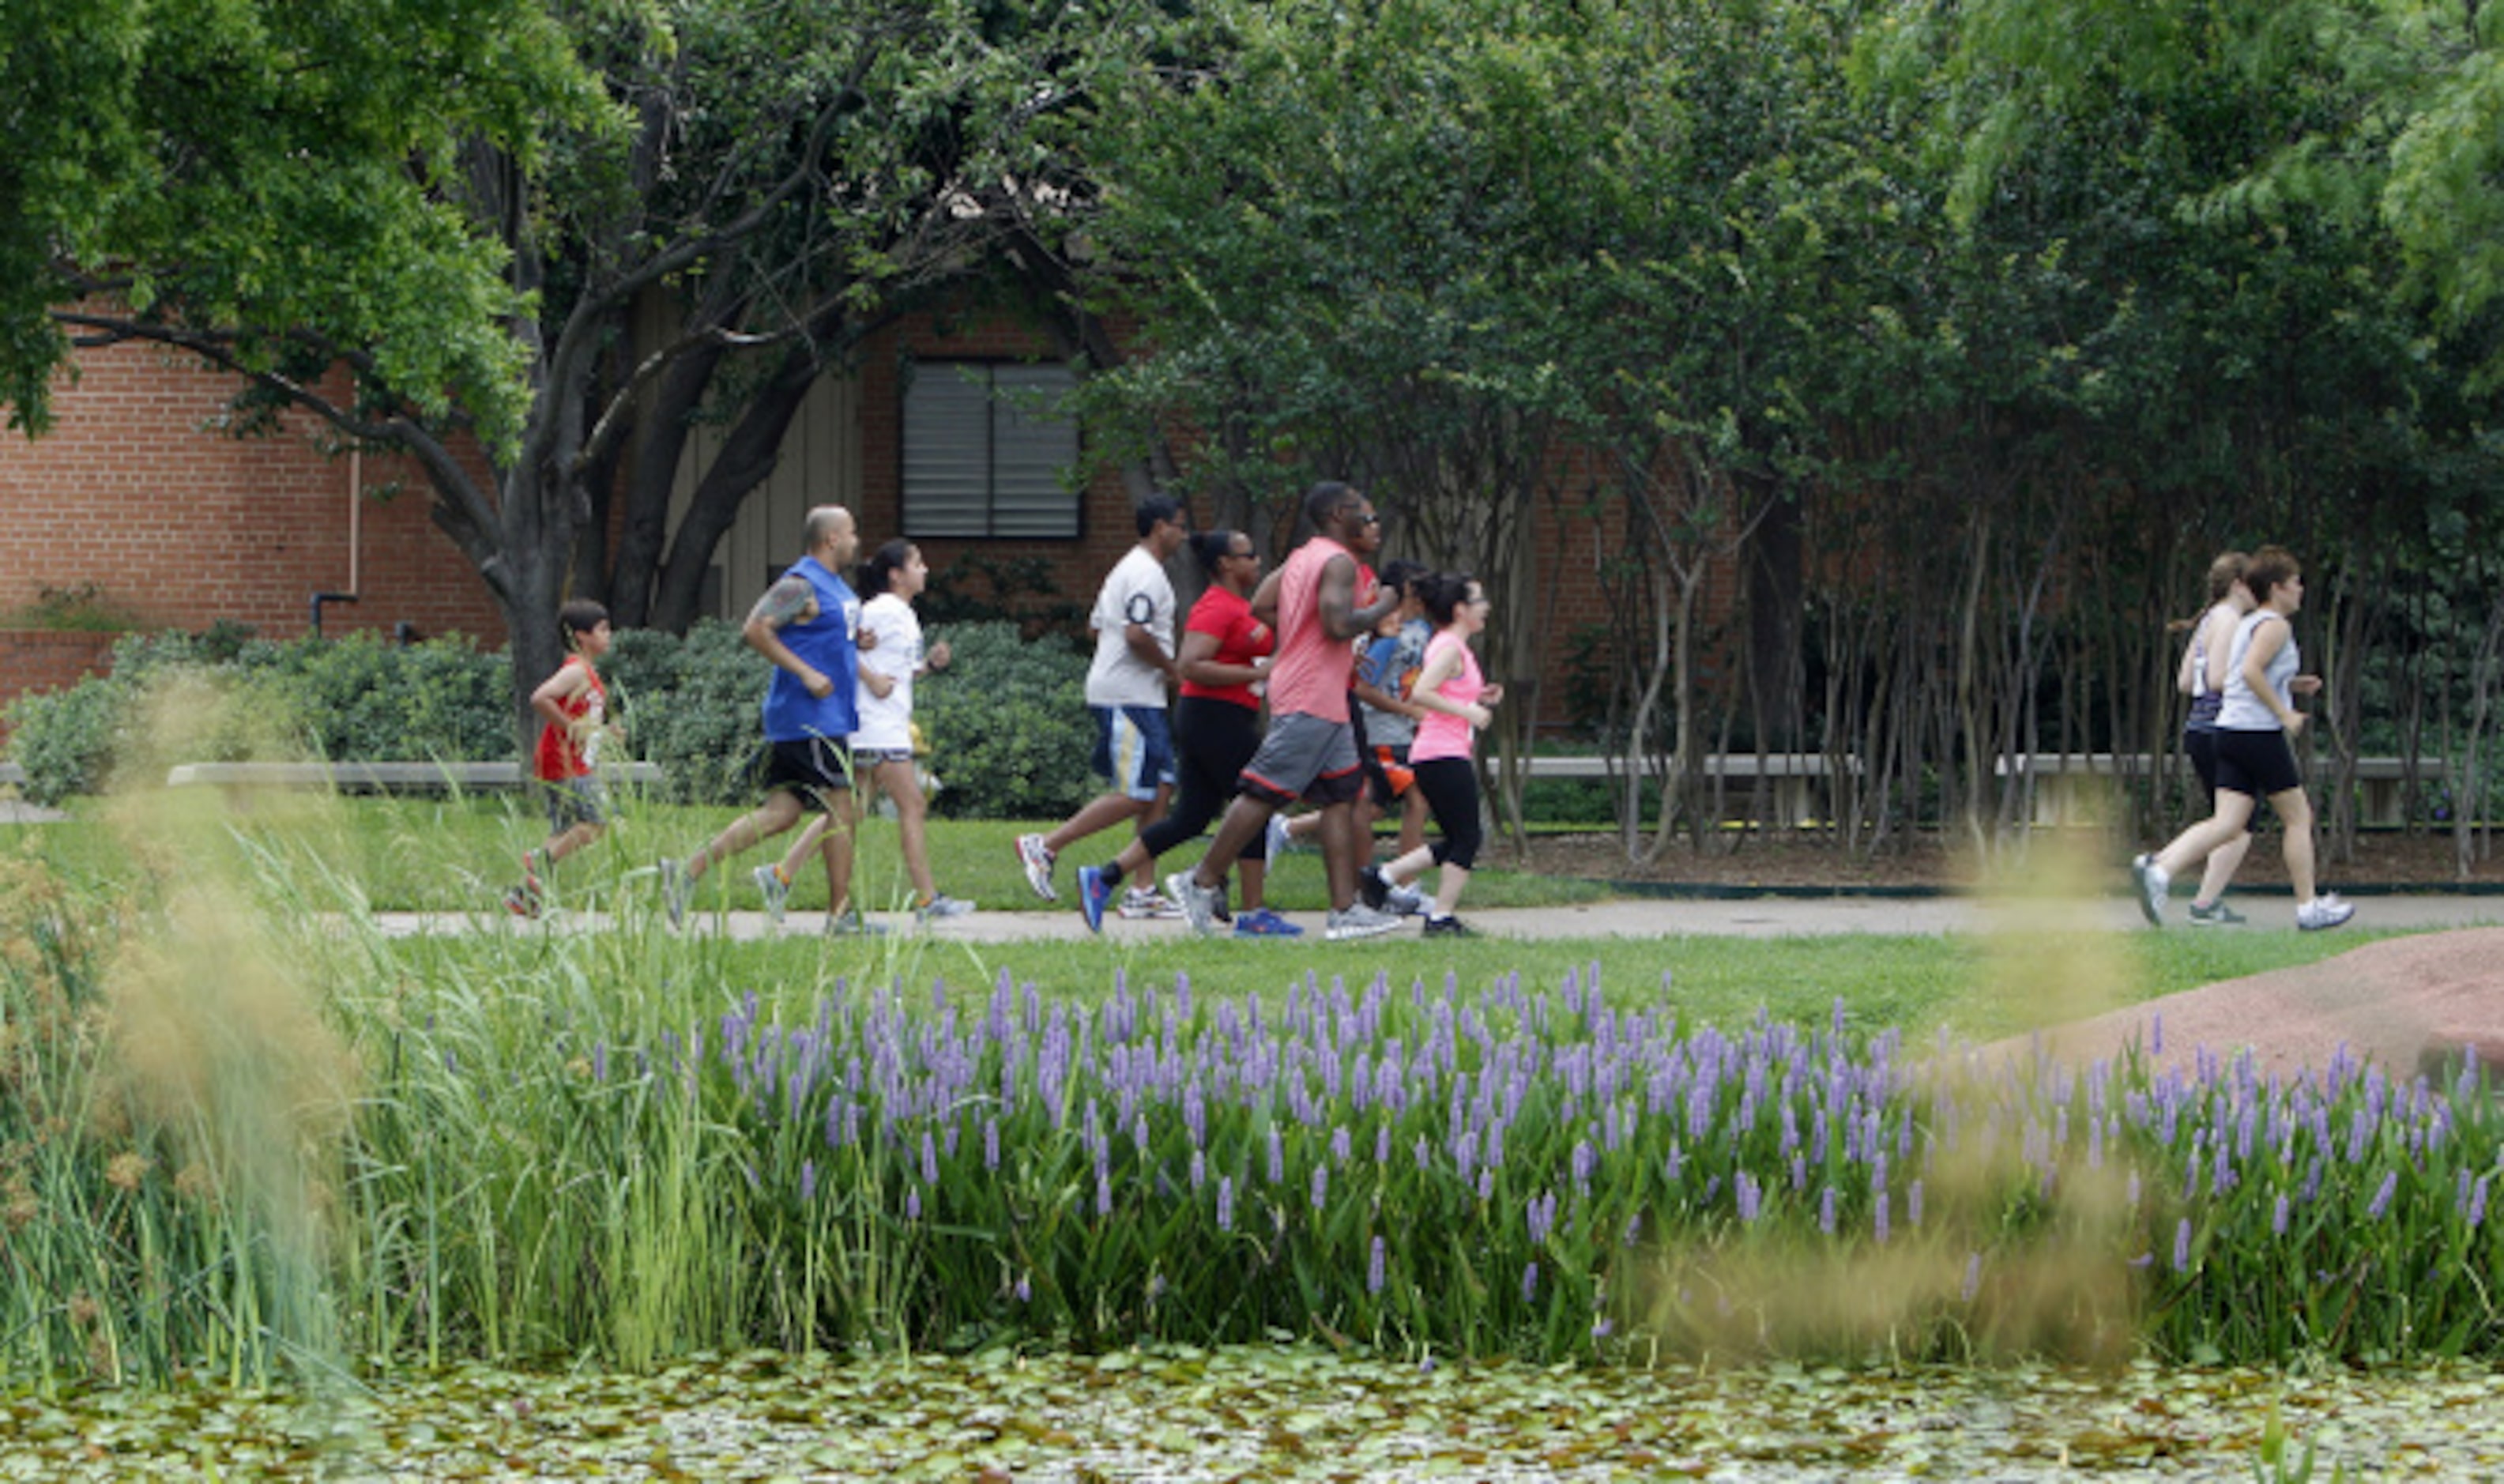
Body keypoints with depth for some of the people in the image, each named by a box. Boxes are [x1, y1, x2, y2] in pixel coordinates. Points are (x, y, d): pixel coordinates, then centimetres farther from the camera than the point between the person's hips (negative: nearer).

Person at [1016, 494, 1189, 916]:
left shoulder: (1127, 569, 20)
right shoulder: (1147, 573, -13)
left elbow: (1096, 625, 24)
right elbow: (1137, 634, -24)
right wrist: (1172, 669, -11)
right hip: (1130, 697, -11)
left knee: (1160, 789, 8)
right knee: (1134, 796, -11)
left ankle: (1142, 892, 7)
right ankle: (1045, 847, -8)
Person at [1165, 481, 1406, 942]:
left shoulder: (1301, 558, 16)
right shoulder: (1339, 562, -13)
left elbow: (1261, 606, 16)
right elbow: (1339, 625, -24)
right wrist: (1380, 609, -9)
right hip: (1312, 700, -10)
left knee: (1341, 795, 7)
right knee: (1266, 792, -7)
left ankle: (1345, 910, 4)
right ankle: (1202, 882, -2)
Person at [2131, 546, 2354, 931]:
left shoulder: (2247, 623, 19)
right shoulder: (2275, 625, -10)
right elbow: (2251, 671, -23)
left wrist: (2291, 685, 22)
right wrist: (2285, 713, -17)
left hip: (2230, 727, 8)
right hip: (2259, 732, -8)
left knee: (2227, 823, -2)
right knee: (2298, 817, 6)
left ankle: (2158, 868, -20)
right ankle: (2308, 907, 12)